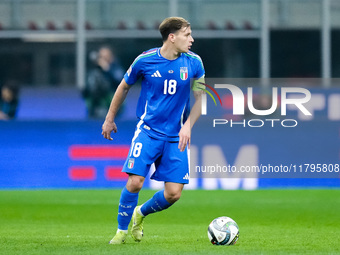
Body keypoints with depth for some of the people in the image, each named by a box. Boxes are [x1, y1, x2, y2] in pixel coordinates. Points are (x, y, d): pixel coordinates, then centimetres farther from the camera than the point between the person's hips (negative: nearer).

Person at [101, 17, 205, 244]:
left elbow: (200, 98, 8)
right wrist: (110, 119, 17)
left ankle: (141, 213, 25)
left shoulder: (194, 63, -3)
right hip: (148, 130, -2)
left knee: (173, 193, -5)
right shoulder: (145, 60, -7)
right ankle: (122, 231, 5)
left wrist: (188, 125, -7)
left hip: (176, 136, 2)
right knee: (135, 181, -17)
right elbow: (124, 87, 10)